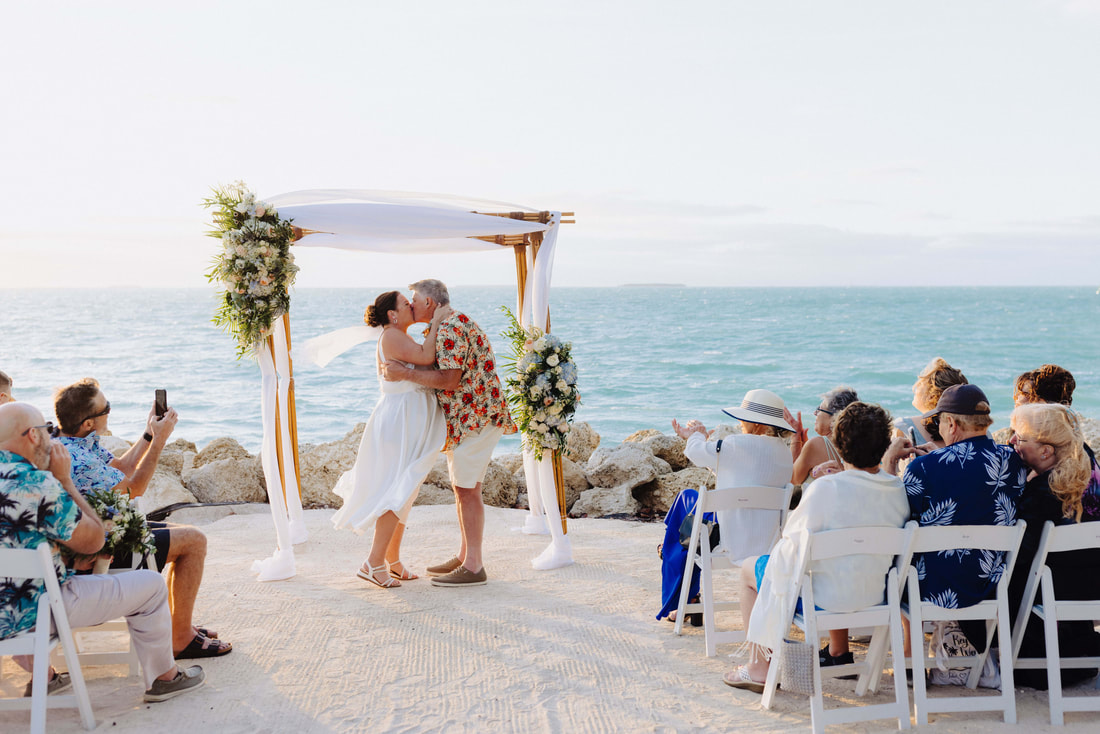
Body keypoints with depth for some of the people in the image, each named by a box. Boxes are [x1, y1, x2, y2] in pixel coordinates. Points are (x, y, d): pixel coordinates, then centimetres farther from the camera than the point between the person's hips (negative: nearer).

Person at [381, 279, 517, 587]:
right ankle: (465, 556, 22)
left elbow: (449, 379, -23)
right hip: (467, 419, 11)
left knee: (467, 489, -8)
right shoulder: (451, 325, 19)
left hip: (475, 417, -11)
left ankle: (473, 567, -5)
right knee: (462, 488, 14)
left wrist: (404, 373, -19)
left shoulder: (451, 328, -15)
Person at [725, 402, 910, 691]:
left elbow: (793, 535, -16)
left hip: (826, 597, -6)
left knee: (749, 568, 19)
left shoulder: (825, 488, -24)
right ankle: (839, 652, 47)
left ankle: (760, 667, 22)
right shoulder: (898, 489, -8)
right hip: (876, 593, 6)